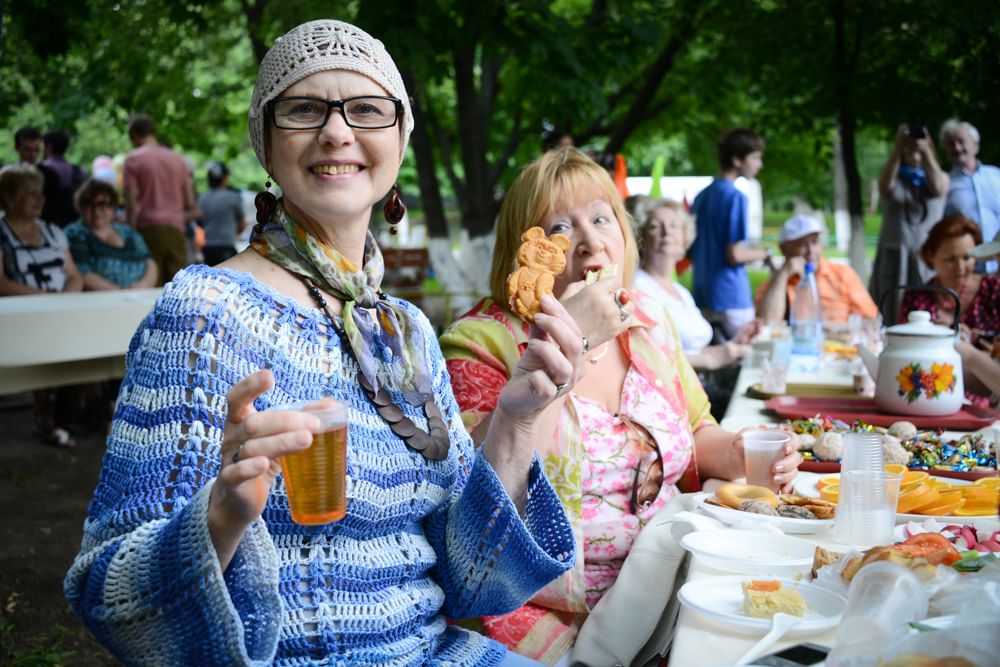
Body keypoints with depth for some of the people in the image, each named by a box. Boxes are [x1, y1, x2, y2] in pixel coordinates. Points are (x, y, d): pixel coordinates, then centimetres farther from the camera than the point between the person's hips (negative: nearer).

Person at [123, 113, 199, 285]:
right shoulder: (178, 159, 15)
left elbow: (132, 204, -6)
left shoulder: (133, 159, 2)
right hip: (176, 231, 4)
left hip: (148, 230, -4)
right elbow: (192, 206, 14)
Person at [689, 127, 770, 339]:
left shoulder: (701, 196, 12)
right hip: (731, 298, -8)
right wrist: (764, 253, -2)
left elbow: (691, 251, 16)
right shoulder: (735, 197, -13)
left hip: (703, 297, 8)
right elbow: (735, 254, -17)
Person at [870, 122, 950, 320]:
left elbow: (938, 189, -13)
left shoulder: (941, 177, 11)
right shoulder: (894, 179, 10)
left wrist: (926, 150, -19)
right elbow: (885, 187, -14)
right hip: (894, 257, 0)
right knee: (891, 313, -4)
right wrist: (898, 147, -20)